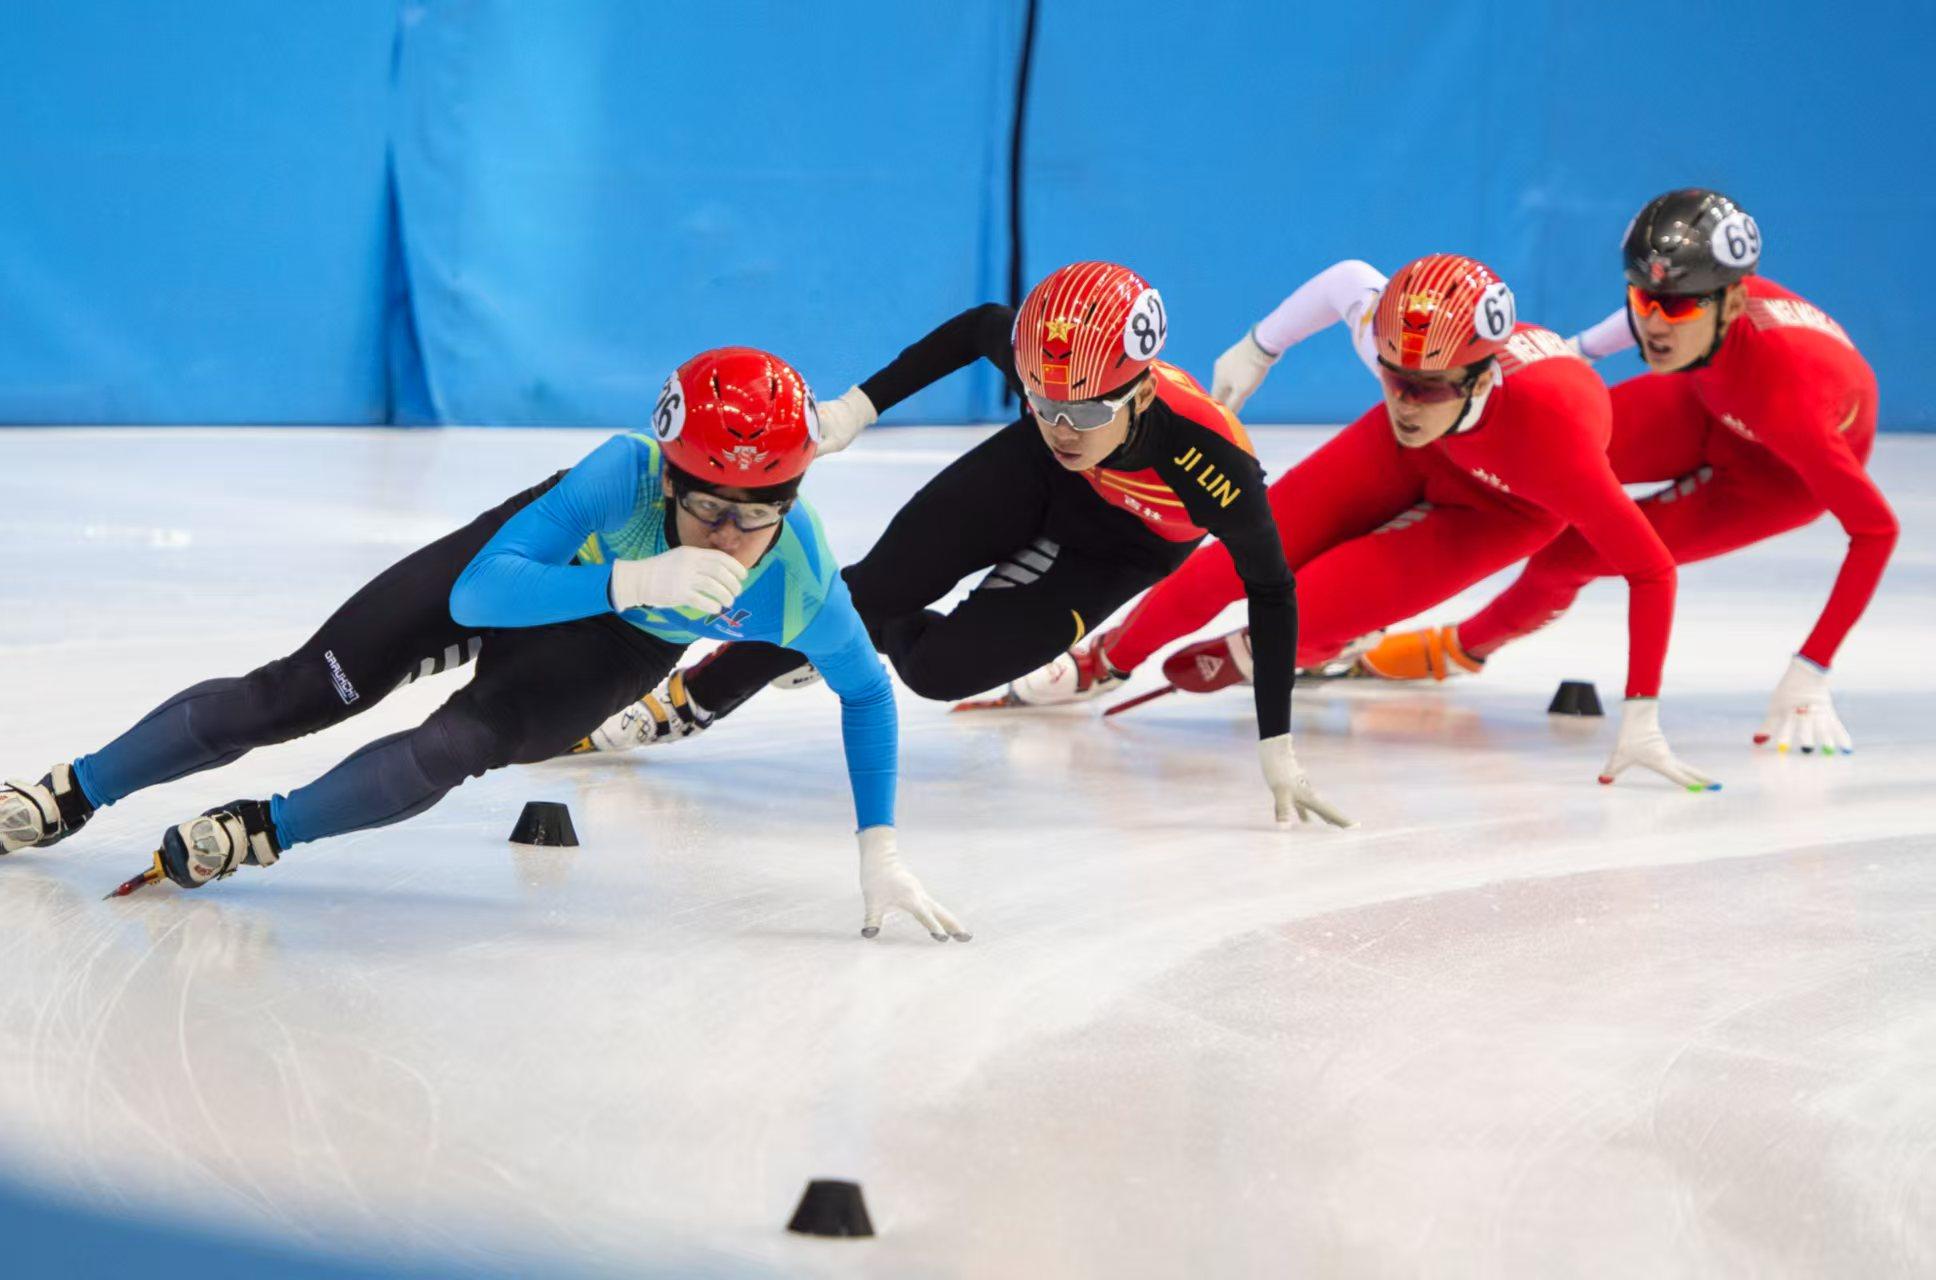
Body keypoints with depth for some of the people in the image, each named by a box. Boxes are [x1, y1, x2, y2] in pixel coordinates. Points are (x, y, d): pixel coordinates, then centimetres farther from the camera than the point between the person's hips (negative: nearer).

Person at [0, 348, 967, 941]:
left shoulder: (802, 587, -37)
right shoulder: (627, 478, -44)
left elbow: (866, 692, -16)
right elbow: (477, 594, -49)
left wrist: (879, 851, -19)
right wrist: (630, 580, -62)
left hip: (623, 646, 1)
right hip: (539, 557, -1)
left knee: (453, 750, -23)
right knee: (298, 693, -1)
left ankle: (263, 832, 4)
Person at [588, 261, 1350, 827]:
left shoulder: (1214, 460, -43)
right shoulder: (1038, 360, -35)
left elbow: (1271, 591, -28)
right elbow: (977, 328, -9)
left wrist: (1277, 751, -27)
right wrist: (859, 408, -10)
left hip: (1119, 551, -2)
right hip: (1032, 483, 2)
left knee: (939, 667, -17)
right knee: (878, 588, -8)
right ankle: (697, 696, 14)